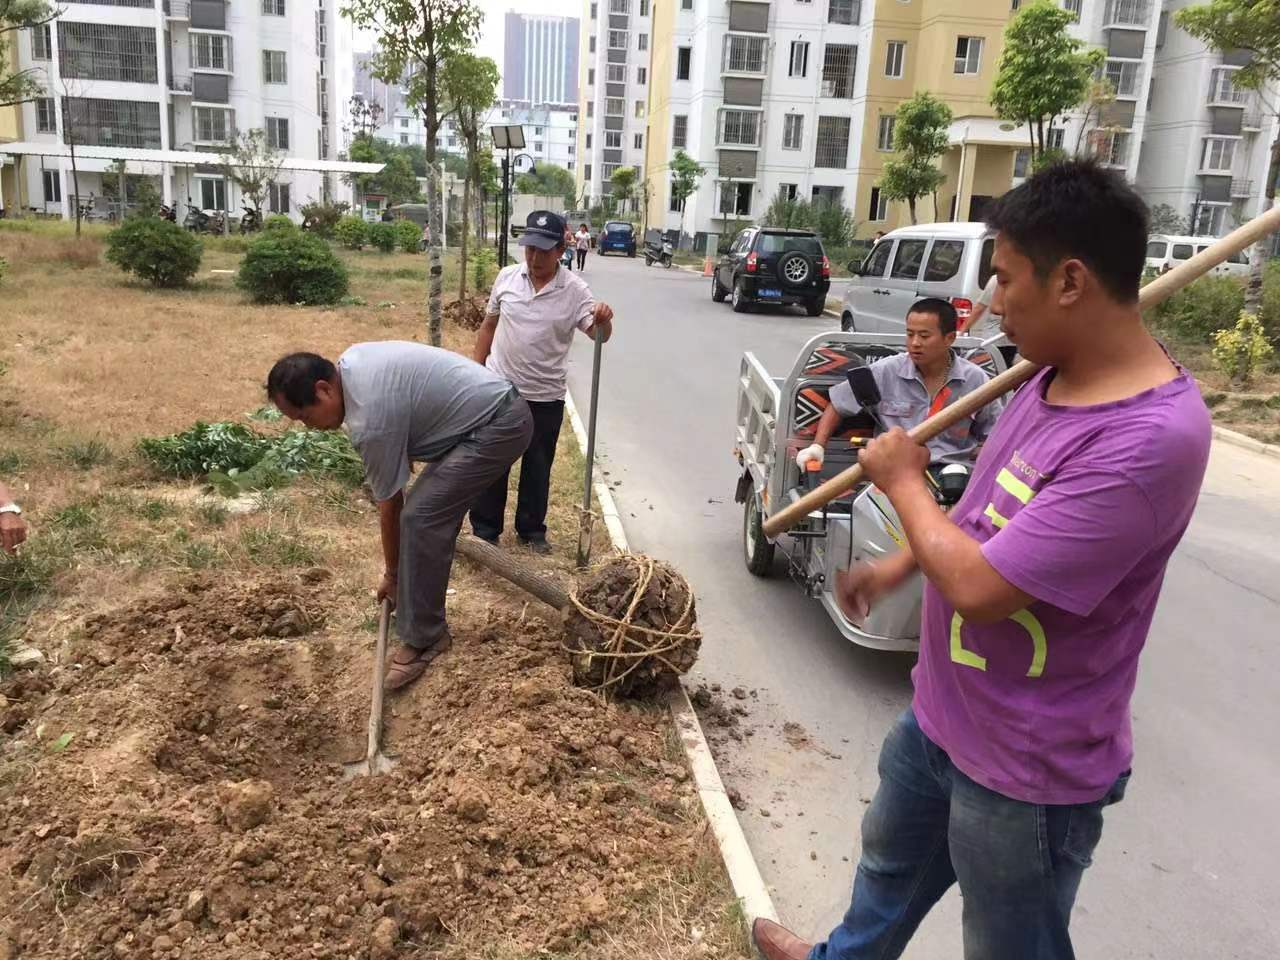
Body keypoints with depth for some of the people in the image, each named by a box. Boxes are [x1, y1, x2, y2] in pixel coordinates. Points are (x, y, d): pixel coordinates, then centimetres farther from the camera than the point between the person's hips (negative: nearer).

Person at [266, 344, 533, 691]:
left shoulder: (371, 419, -23)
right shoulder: (349, 361, 4)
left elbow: (389, 506, -11)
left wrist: (391, 575, 4)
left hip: (500, 425, -11)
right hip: (495, 406, 11)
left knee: (420, 517, -15)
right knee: (429, 509, 14)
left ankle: (423, 640, -3)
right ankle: (428, 626, 25)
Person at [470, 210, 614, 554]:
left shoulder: (574, 290, -10)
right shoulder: (507, 277, -2)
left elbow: (598, 334, -19)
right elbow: (489, 325, 9)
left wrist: (604, 320, -42)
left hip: (544, 397, -1)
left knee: (538, 468, 12)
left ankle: (532, 531, 30)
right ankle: (485, 531, 24)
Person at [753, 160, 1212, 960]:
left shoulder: (1150, 439, -33)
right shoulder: (1052, 379, -3)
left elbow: (981, 589, -33)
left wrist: (903, 481, -18)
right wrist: (895, 566, 17)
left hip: (1025, 768, -9)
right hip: (942, 714, 9)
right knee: (890, 864, 32)